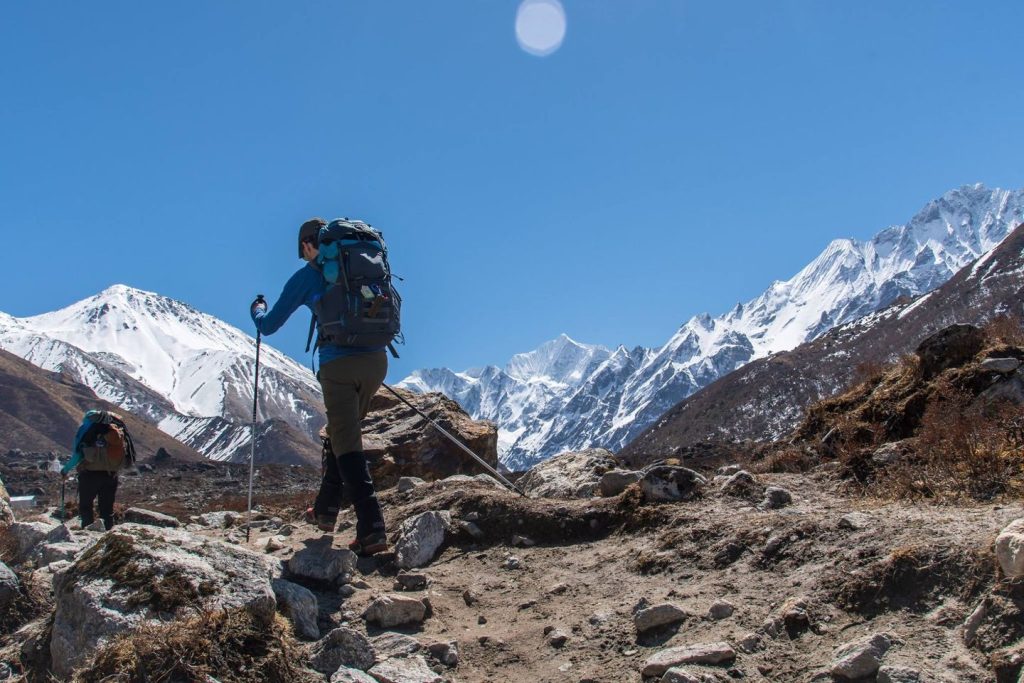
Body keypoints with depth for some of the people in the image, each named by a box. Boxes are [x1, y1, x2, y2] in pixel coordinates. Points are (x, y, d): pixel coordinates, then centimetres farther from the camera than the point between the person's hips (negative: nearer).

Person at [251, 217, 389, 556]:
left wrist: (257, 309, 34)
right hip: (377, 360, 5)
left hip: (338, 364, -5)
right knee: (343, 433, 23)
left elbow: (269, 326, 12)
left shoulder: (306, 277, 3)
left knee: (348, 446, -4)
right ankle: (326, 509, 33)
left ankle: (372, 530, -13)